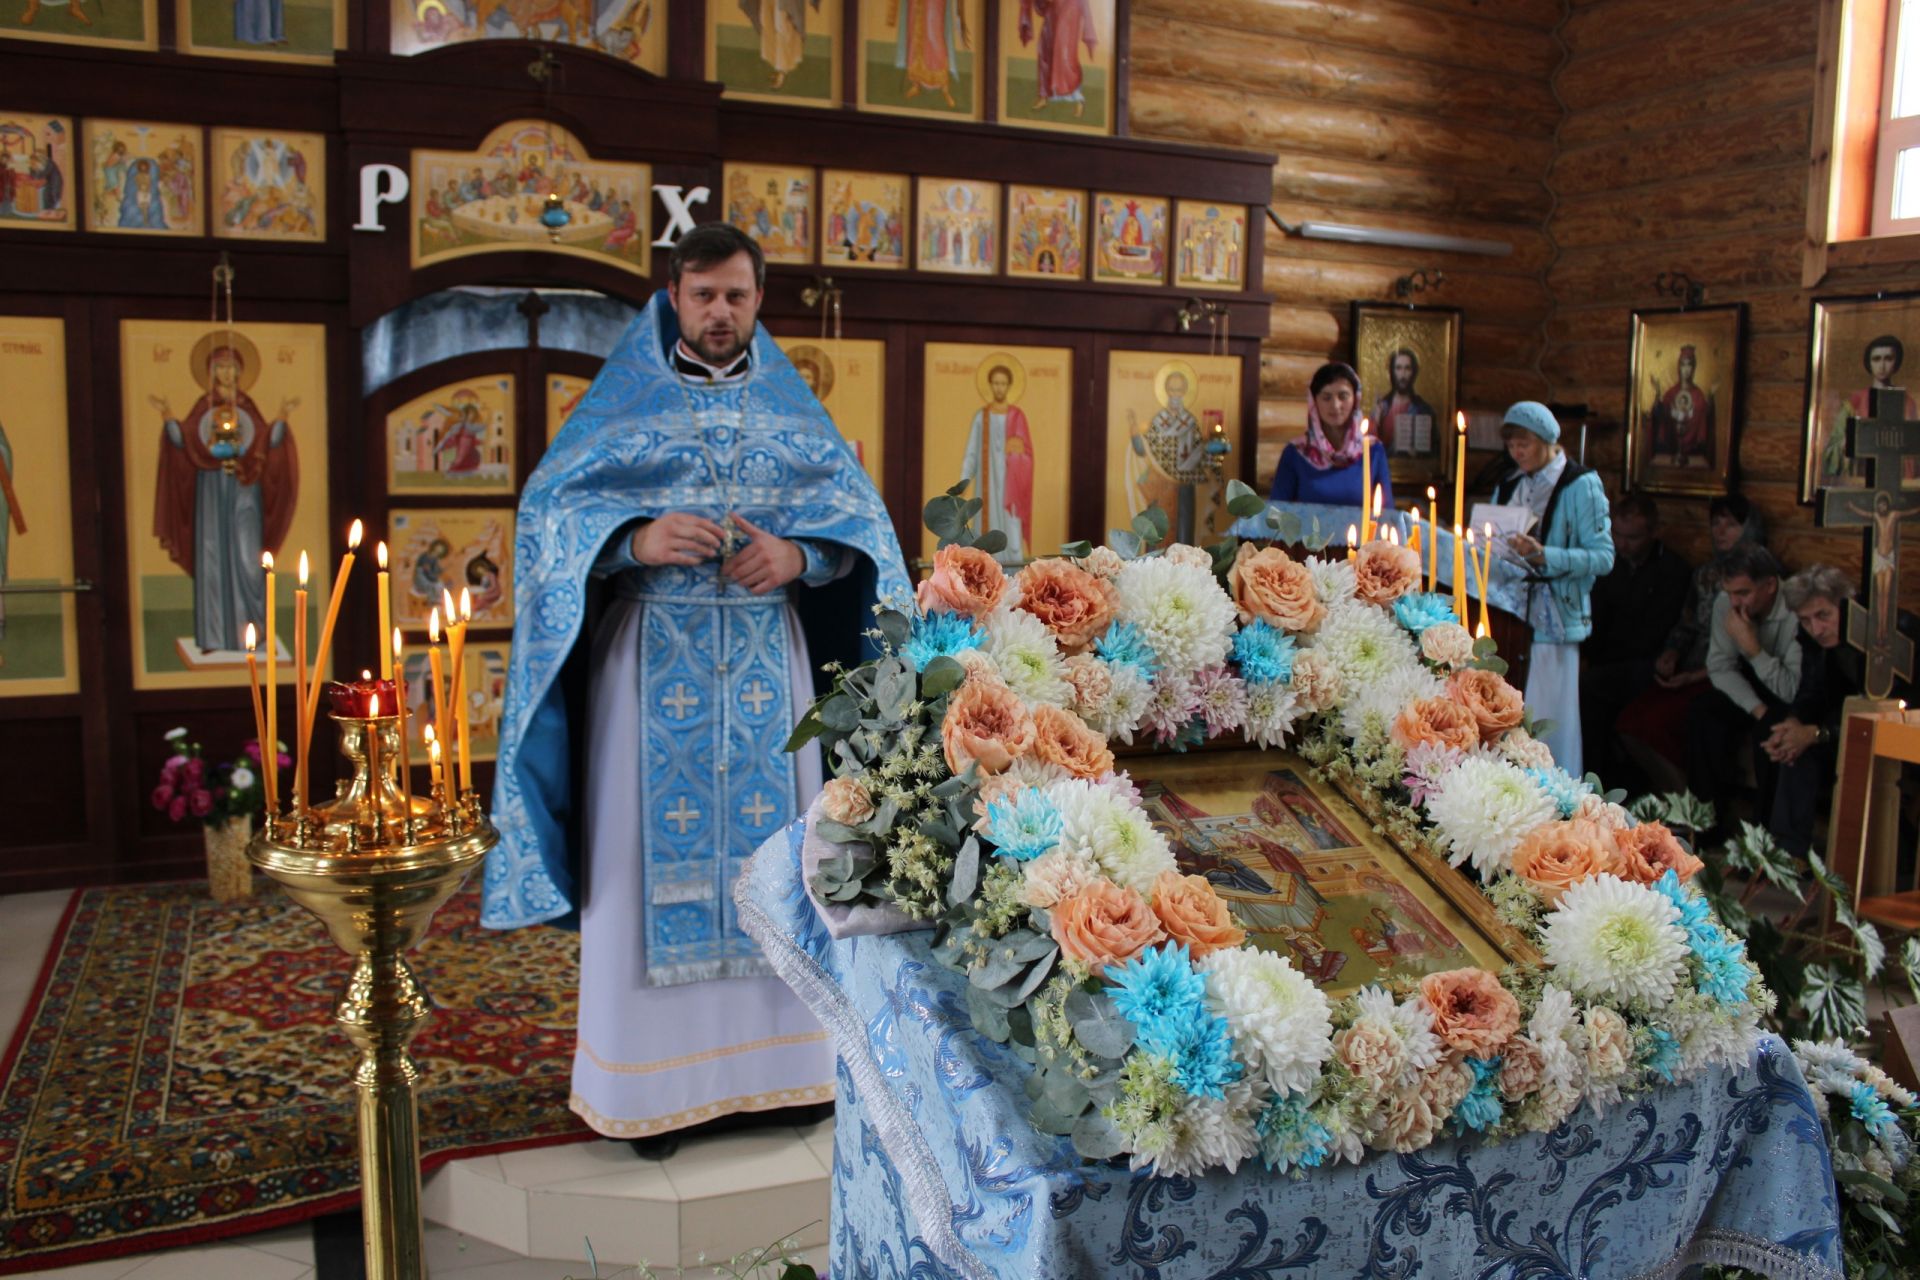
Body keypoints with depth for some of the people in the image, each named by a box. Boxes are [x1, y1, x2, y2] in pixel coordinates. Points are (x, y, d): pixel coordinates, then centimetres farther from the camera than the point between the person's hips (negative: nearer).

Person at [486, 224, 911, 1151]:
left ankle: (772, 1057, 18)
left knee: (770, 838, 5)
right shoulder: (624, 400, 4)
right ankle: (656, 1078, 11)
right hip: (654, 655, -2)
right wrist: (636, 539, -21)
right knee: (658, 842, 0)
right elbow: (551, 506, -3)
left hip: (767, 657, 3)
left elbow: (857, 511, 6)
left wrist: (798, 554, -14)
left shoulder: (790, 405, 11)